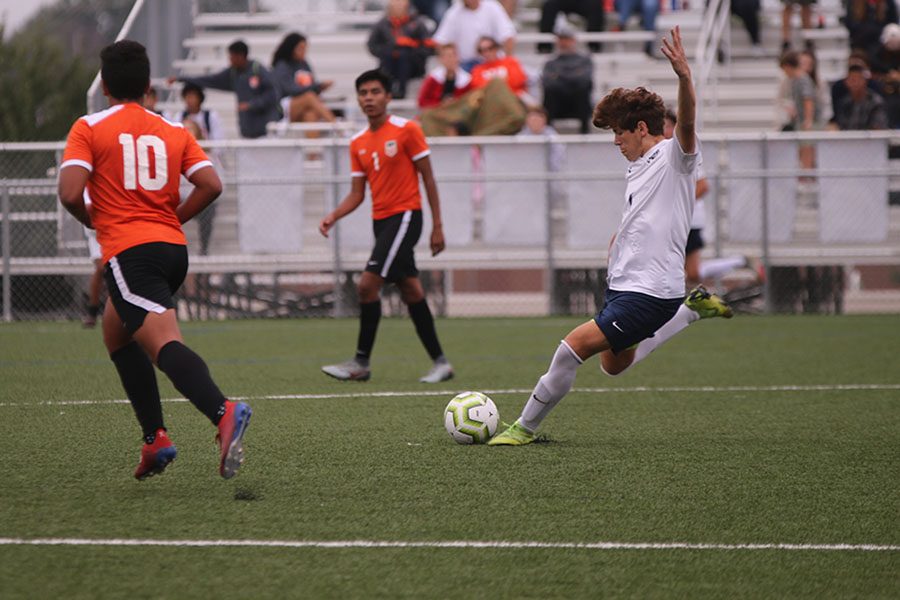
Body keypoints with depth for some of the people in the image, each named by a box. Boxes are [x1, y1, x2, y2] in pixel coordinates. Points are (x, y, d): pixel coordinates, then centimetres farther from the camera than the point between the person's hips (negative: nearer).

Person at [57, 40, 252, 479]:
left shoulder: (89, 129, 2)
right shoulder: (174, 131, 15)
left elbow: (70, 192, -10)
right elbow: (211, 184, 3)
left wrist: (90, 219, 11)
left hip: (129, 252, -6)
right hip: (173, 247, 6)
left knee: (165, 344, -21)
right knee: (116, 334, 25)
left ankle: (223, 413, -47)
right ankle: (154, 439, 15)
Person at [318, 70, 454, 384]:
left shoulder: (406, 130, -7)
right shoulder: (358, 143, 11)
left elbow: (428, 178, -5)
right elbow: (357, 193, 12)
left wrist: (437, 225, -7)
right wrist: (333, 216, -7)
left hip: (405, 215, -7)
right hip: (380, 220, 7)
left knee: (368, 284, -15)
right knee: (411, 291, 9)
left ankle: (361, 362, -8)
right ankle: (439, 361, 16)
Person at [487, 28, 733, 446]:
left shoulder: (674, 156, -10)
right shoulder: (636, 167, 16)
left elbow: (686, 122, -32)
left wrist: (684, 77, -48)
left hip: (652, 291, -10)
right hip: (621, 284, 10)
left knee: (575, 345, -18)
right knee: (613, 363, 24)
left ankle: (526, 427, -4)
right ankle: (692, 310, 33)